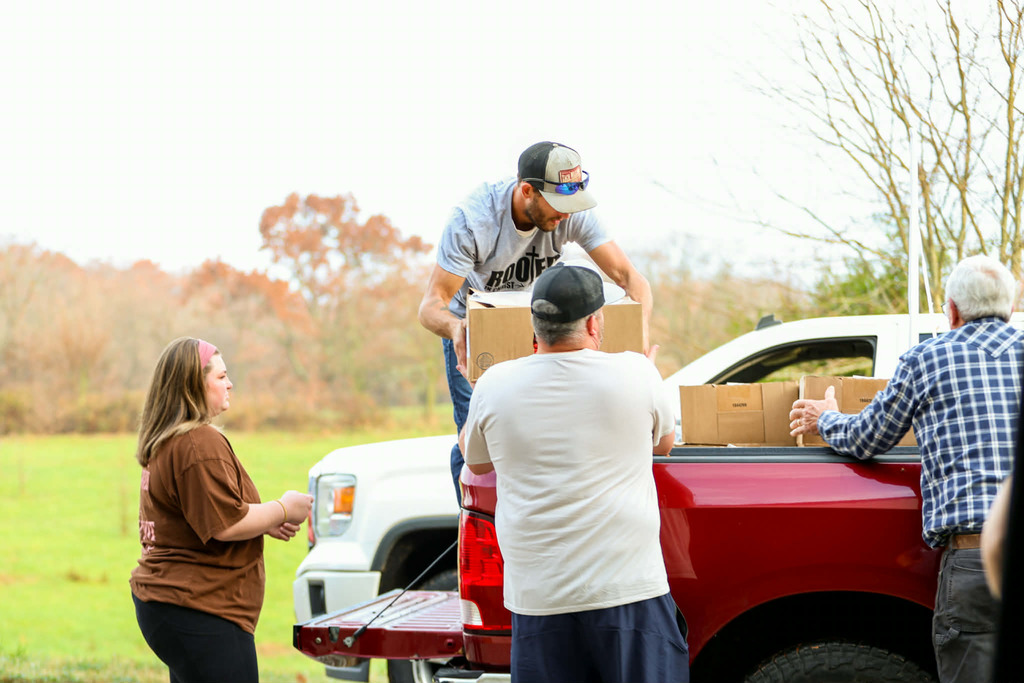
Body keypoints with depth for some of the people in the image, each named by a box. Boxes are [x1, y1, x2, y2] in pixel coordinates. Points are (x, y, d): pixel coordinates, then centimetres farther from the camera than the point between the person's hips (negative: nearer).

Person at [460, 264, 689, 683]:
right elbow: (664, 443, 19)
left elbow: (476, 463, 20)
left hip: (537, 598, 1)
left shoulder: (495, 386, 0)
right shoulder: (635, 374, -2)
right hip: (628, 588, -1)